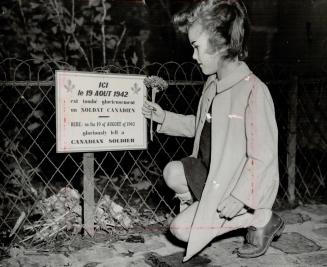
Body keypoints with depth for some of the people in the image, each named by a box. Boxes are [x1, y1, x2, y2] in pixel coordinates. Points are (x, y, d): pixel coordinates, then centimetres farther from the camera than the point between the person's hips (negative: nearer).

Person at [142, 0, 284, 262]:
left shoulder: (253, 90, -27)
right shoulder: (213, 83, 1)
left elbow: (263, 157, -25)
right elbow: (200, 126, 15)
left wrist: (238, 196, -25)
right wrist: (165, 118, 4)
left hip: (242, 185, -7)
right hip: (210, 173, 8)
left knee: (182, 229, -8)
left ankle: (260, 218, 3)